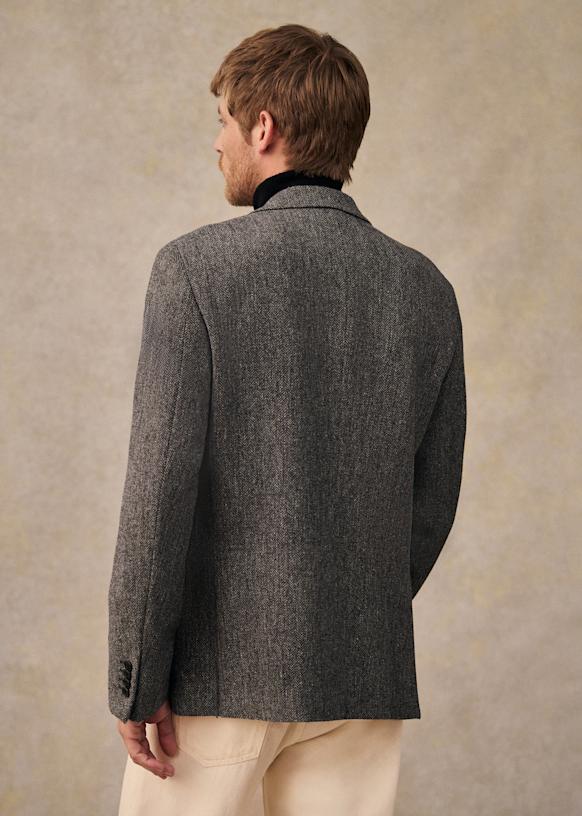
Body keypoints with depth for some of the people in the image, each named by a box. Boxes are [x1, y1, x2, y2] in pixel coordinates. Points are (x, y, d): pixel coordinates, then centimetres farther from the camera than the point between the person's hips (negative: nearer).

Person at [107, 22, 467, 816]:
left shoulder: (197, 267, -10)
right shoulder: (426, 289, 4)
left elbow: (161, 483, -16)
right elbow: (432, 499, 9)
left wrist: (134, 680, -10)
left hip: (220, 666, -4)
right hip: (362, 679, 4)